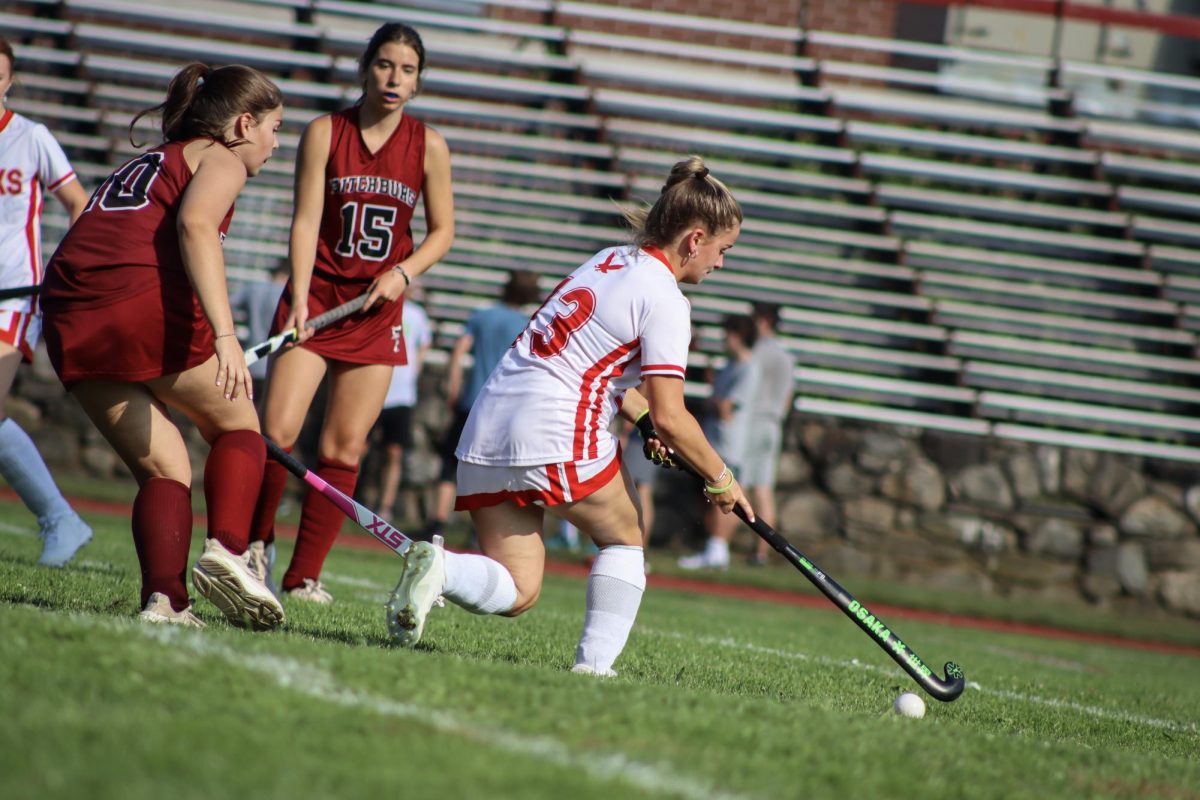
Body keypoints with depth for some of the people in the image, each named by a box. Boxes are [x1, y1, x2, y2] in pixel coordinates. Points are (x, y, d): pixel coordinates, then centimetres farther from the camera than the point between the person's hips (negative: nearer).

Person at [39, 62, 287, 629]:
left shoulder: (142, 163, 33)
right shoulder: (220, 158, 10)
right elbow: (195, 224, -11)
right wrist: (224, 334, -21)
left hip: (70, 326, 6)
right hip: (147, 303, -6)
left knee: (162, 470, 12)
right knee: (238, 427, 13)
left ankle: (163, 599, -7)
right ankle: (226, 549, -9)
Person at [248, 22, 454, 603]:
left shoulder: (429, 146, 2)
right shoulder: (325, 132, -3)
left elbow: (442, 231, 9)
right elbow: (306, 221, -7)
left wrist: (403, 272, -9)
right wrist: (300, 299, -18)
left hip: (377, 307, 2)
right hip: (315, 296, -2)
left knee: (344, 449, -2)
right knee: (277, 432, -12)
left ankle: (304, 576, 5)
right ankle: (252, 549, 9)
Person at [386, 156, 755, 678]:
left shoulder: (610, 261, 19)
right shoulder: (664, 301, -7)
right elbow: (670, 418, -9)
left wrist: (642, 418, 19)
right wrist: (720, 479, 4)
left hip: (486, 431, 7)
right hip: (558, 438, -7)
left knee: (515, 595, 8)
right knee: (623, 539, 18)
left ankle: (437, 567, -19)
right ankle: (594, 663, 6)